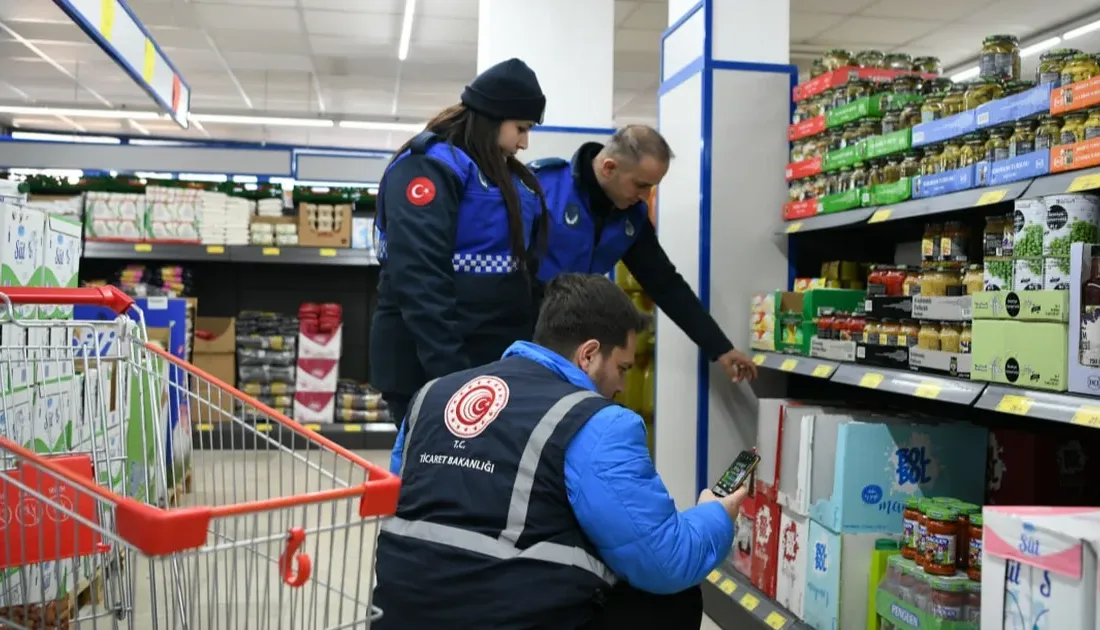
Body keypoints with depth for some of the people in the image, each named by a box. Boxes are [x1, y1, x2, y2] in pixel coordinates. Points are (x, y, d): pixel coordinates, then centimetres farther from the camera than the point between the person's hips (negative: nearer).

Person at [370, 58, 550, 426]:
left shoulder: (509, 176, 17)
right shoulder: (429, 166, -11)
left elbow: (527, 271, 20)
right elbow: (419, 281, -22)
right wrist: (449, 372, -27)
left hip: (496, 361, 9)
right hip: (428, 367, -8)